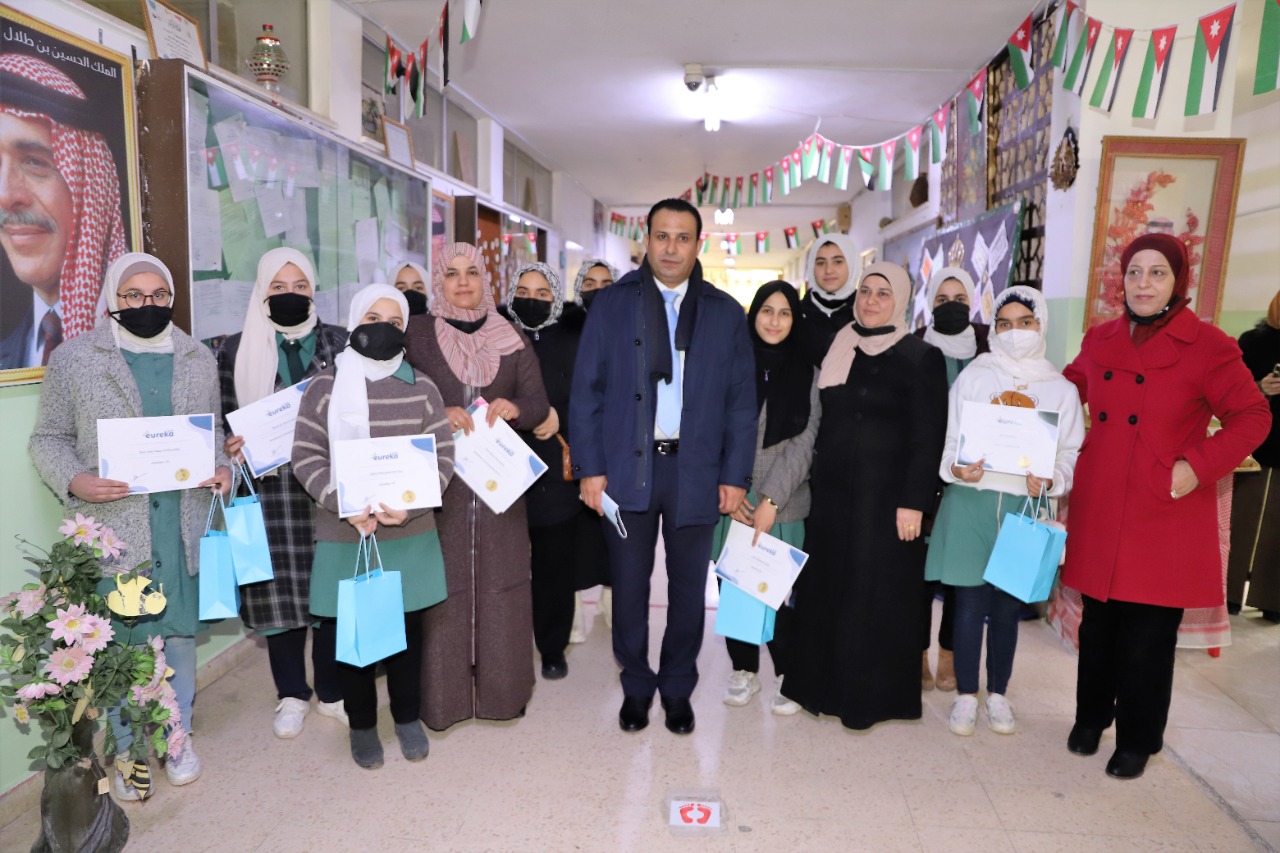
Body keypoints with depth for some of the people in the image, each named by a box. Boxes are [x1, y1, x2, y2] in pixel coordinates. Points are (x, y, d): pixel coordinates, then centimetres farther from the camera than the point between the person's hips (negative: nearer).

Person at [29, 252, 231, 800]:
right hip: (112, 528, -2)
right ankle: (129, 747, 27)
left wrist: (221, 466, -4)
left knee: (181, 631, 12)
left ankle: (177, 734, 31)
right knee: (121, 640, 7)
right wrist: (73, 481, -14)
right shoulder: (71, 360, 1)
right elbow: (49, 438, 5)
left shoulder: (200, 359, 9)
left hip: (183, 525, 2)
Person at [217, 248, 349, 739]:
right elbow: (223, 420, 9)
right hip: (269, 490, 0)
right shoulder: (236, 350, 6)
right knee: (280, 587, 5)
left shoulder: (340, 343, 6)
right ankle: (291, 695, 24)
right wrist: (230, 448, -11)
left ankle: (332, 692, 23)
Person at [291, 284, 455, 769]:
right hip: (344, 536, -1)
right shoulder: (325, 387, 0)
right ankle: (362, 724, 30)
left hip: (410, 535, 1)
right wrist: (343, 504, -17)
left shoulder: (421, 387, 3)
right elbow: (306, 457, -3)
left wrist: (410, 504, -14)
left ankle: (407, 718, 33)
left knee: (407, 627, 12)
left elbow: (442, 455, 0)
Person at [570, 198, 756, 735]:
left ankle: (677, 688, 30)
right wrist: (590, 468, -6)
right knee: (629, 586, 10)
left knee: (688, 588, 11)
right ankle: (636, 687, 29)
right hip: (627, 468, 0)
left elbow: (741, 400, 5)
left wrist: (736, 475, -1)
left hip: (696, 472, 1)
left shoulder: (725, 313, 7)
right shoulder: (611, 304, 4)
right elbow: (586, 390, 1)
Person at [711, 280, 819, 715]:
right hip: (732, 500, 1)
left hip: (783, 504, -1)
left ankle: (787, 675, 18)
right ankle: (743, 670, 23)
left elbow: (804, 442, -4)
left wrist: (771, 500, -12)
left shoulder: (807, 373, 3)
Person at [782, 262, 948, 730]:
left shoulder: (921, 357, -4)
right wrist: (815, 477, 9)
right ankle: (824, 684, 25)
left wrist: (914, 502, -14)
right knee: (826, 586, 10)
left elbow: (928, 437, -8)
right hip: (832, 492, 5)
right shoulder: (836, 349, 10)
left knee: (877, 595, 3)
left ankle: (871, 696, 18)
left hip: (885, 496, -5)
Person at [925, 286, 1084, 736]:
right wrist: (957, 468, -17)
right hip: (970, 503, -1)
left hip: (1024, 508, 1)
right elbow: (949, 439, 2)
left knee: (1007, 606, 10)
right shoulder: (973, 377, 3)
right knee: (970, 602, 1)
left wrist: (1049, 481, -11)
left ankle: (998, 694, 27)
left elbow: (1071, 453, 8)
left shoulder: (1062, 389, 8)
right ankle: (966, 695, 17)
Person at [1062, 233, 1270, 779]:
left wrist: (1200, 465, -16)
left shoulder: (1209, 346, -5)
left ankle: (1137, 740, 24)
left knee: (1148, 637, 5)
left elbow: (1253, 416, -3)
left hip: (1164, 517, -4)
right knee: (1098, 625, 14)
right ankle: (1091, 717, 34)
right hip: (1099, 511, 4)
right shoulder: (1100, 341, 8)